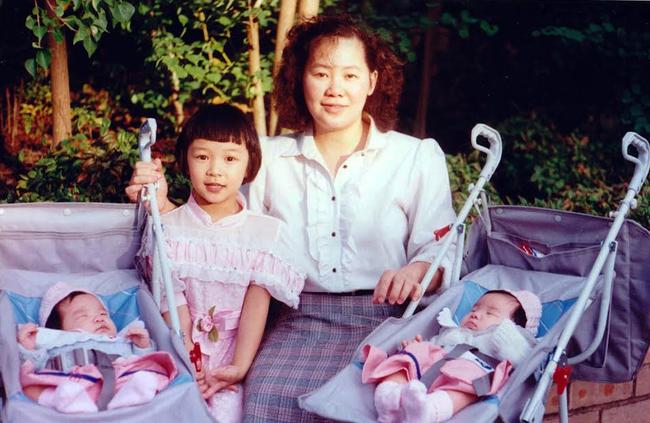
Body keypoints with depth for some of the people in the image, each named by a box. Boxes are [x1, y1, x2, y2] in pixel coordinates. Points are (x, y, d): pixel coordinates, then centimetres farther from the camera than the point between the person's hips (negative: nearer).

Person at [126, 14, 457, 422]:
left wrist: (416, 271, -18)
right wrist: (163, 204, -3)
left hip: (381, 317, -1)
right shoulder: (270, 157, 14)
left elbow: (440, 252, 5)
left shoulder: (419, 156, 9)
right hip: (297, 319, 2)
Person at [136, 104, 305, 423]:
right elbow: (173, 304, -3)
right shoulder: (168, 229, 4)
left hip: (235, 352, 0)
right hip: (183, 351, 0)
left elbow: (257, 303, -5)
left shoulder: (267, 232, 2)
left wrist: (239, 367, -17)